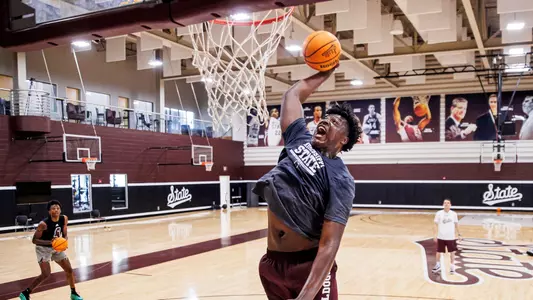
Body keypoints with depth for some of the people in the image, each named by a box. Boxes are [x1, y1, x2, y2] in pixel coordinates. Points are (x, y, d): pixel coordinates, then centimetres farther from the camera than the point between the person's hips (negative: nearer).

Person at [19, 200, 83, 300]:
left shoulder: (64, 219, -12)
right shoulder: (44, 224, -27)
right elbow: (34, 240, -21)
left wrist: (65, 240, -23)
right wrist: (50, 242, -34)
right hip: (43, 248, -6)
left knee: (69, 270, 6)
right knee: (46, 274, -16)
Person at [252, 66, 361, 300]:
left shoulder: (341, 180, -15)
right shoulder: (299, 139, 3)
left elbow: (329, 244, -22)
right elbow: (293, 94, 14)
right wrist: (326, 72, 22)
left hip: (309, 265, -6)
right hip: (271, 262, 6)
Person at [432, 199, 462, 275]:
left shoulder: (454, 214, -2)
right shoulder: (439, 213, -8)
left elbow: (456, 224, 9)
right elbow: (436, 225, -5)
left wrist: (459, 234, 7)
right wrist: (435, 235, -10)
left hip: (451, 237, 1)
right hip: (441, 237, -1)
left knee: (452, 252, 6)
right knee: (439, 251, 11)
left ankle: (452, 267, 21)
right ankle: (438, 265, 30)